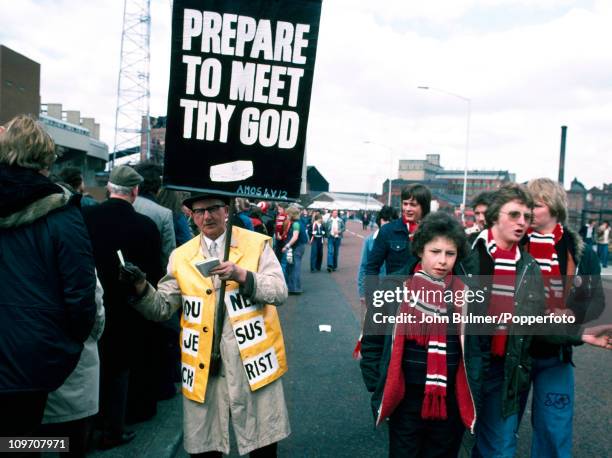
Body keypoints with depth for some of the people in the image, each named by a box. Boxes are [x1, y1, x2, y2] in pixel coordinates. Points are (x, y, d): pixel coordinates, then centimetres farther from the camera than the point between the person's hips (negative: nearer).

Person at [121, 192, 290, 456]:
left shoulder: (257, 244, 0)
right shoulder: (181, 256, 7)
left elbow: (279, 292, -7)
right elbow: (162, 308, 2)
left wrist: (242, 276, -21)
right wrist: (141, 287, -17)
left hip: (252, 358, -1)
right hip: (204, 366, 2)